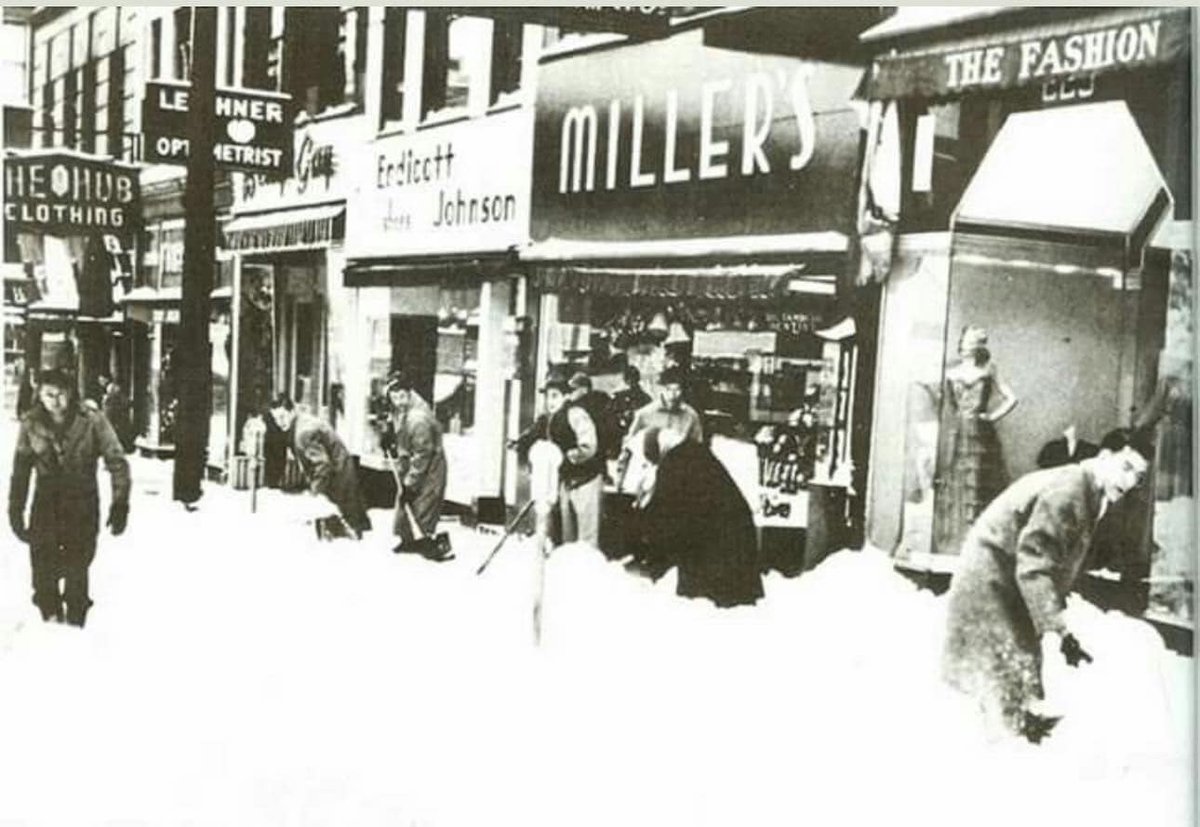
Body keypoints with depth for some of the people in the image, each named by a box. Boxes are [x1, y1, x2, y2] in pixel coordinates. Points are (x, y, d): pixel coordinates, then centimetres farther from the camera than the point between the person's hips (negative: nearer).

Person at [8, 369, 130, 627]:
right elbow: (20, 470, 8)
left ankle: (75, 623, 12)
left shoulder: (92, 422, -12)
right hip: (46, 504, 2)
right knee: (43, 571, 0)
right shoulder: (31, 425, -3)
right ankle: (51, 618, 21)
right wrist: (16, 510, 8)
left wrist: (120, 503, -12)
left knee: (77, 571, -3)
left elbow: (117, 462, -7)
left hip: (82, 504, -2)